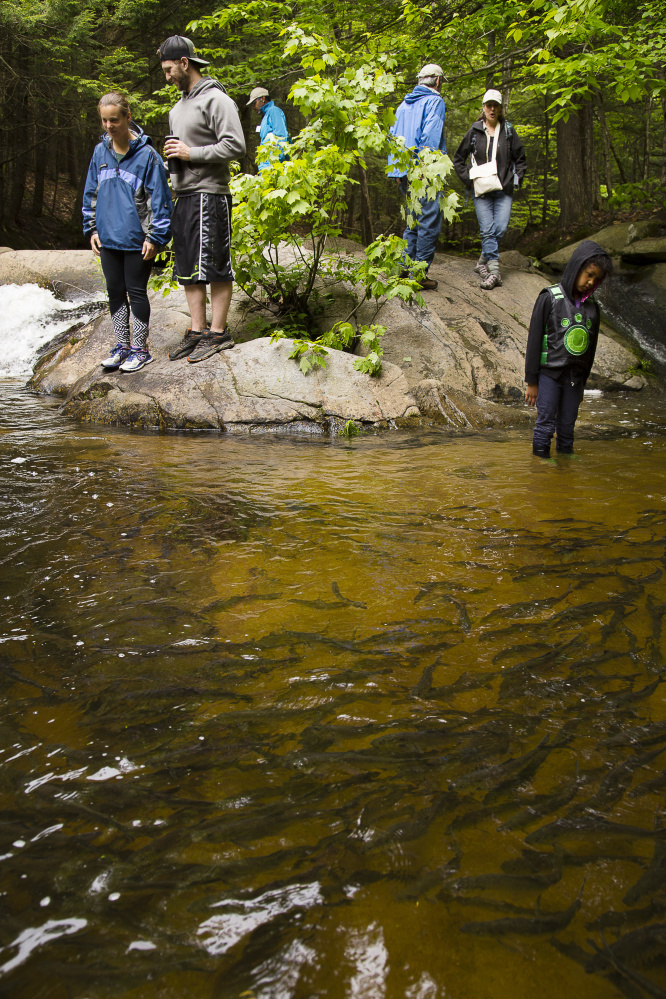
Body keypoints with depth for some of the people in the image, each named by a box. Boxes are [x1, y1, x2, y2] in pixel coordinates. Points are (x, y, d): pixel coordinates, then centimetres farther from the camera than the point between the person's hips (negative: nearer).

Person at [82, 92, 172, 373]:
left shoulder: (146, 154, -11)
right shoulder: (100, 151, 5)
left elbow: (159, 197, -10)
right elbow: (91, 193, 14)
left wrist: (155, 237, -12)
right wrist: (91, 229, 10)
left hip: (137, 239, -5)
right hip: (108, 238, 6)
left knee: (136, 292, 3)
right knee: (115, 292, 12)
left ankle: (140, 349, 14)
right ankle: (122, 345, 24)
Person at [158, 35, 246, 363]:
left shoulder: (215, 99, -8)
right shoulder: (178, 107, 20)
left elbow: (235, 145, -17)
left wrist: (191, 153, -14)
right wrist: (173, 155, 12)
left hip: (209, 195, -9)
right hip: (182, 196, 9)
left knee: (214, 266, -6)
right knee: (187, 268, 9)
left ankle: (219, 333, -1)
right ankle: (197, 330, 15)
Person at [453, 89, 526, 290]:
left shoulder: (508, 131, 7)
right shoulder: (474, 132, 5)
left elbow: (520, 159, 15)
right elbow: (458, 159, 13)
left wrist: (515, 180, 3)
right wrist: (468, 180, 2)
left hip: (504, 190, 1)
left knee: (500, 229, -6)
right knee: (487, 231, -8)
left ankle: (482, 262, 14)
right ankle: (494, 271, -7)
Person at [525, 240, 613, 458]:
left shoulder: (592, 307, 7)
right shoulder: (550, 298, -7)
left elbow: (590, 348, 15)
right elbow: (534, 339, -6)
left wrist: (582, 382, 17)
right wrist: (531, 381, -6)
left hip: (574, 376, 4)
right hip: (550, 374, -4)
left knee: (568, 423, 11)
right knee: (545, 423, -1)